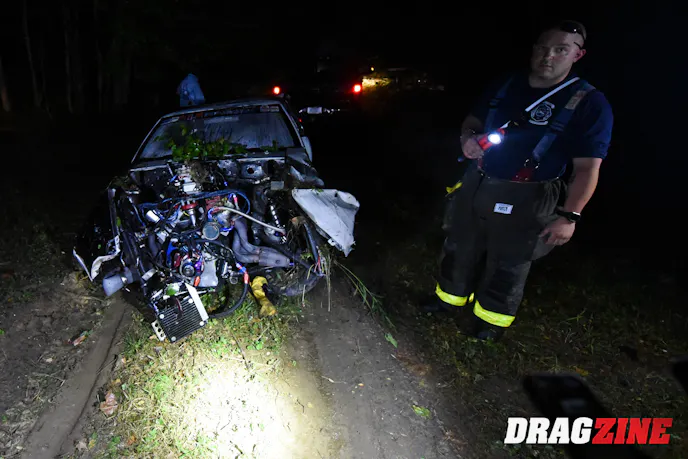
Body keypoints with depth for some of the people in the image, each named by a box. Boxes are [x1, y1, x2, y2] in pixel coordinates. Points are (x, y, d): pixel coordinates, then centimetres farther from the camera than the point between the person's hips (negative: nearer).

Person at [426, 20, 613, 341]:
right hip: (475, 186, 5)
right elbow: (473, 120, 16)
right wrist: (468, 138, -7)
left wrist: (569, 216, -18)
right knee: (459, 248, 18)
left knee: (508, 265, 11)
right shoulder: (505, 85, 4)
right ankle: (451, 298, 42)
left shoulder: (589, 103, -11)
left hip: (523, 201, -5)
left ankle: (490, 319, 34)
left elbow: (587, 168, -13)